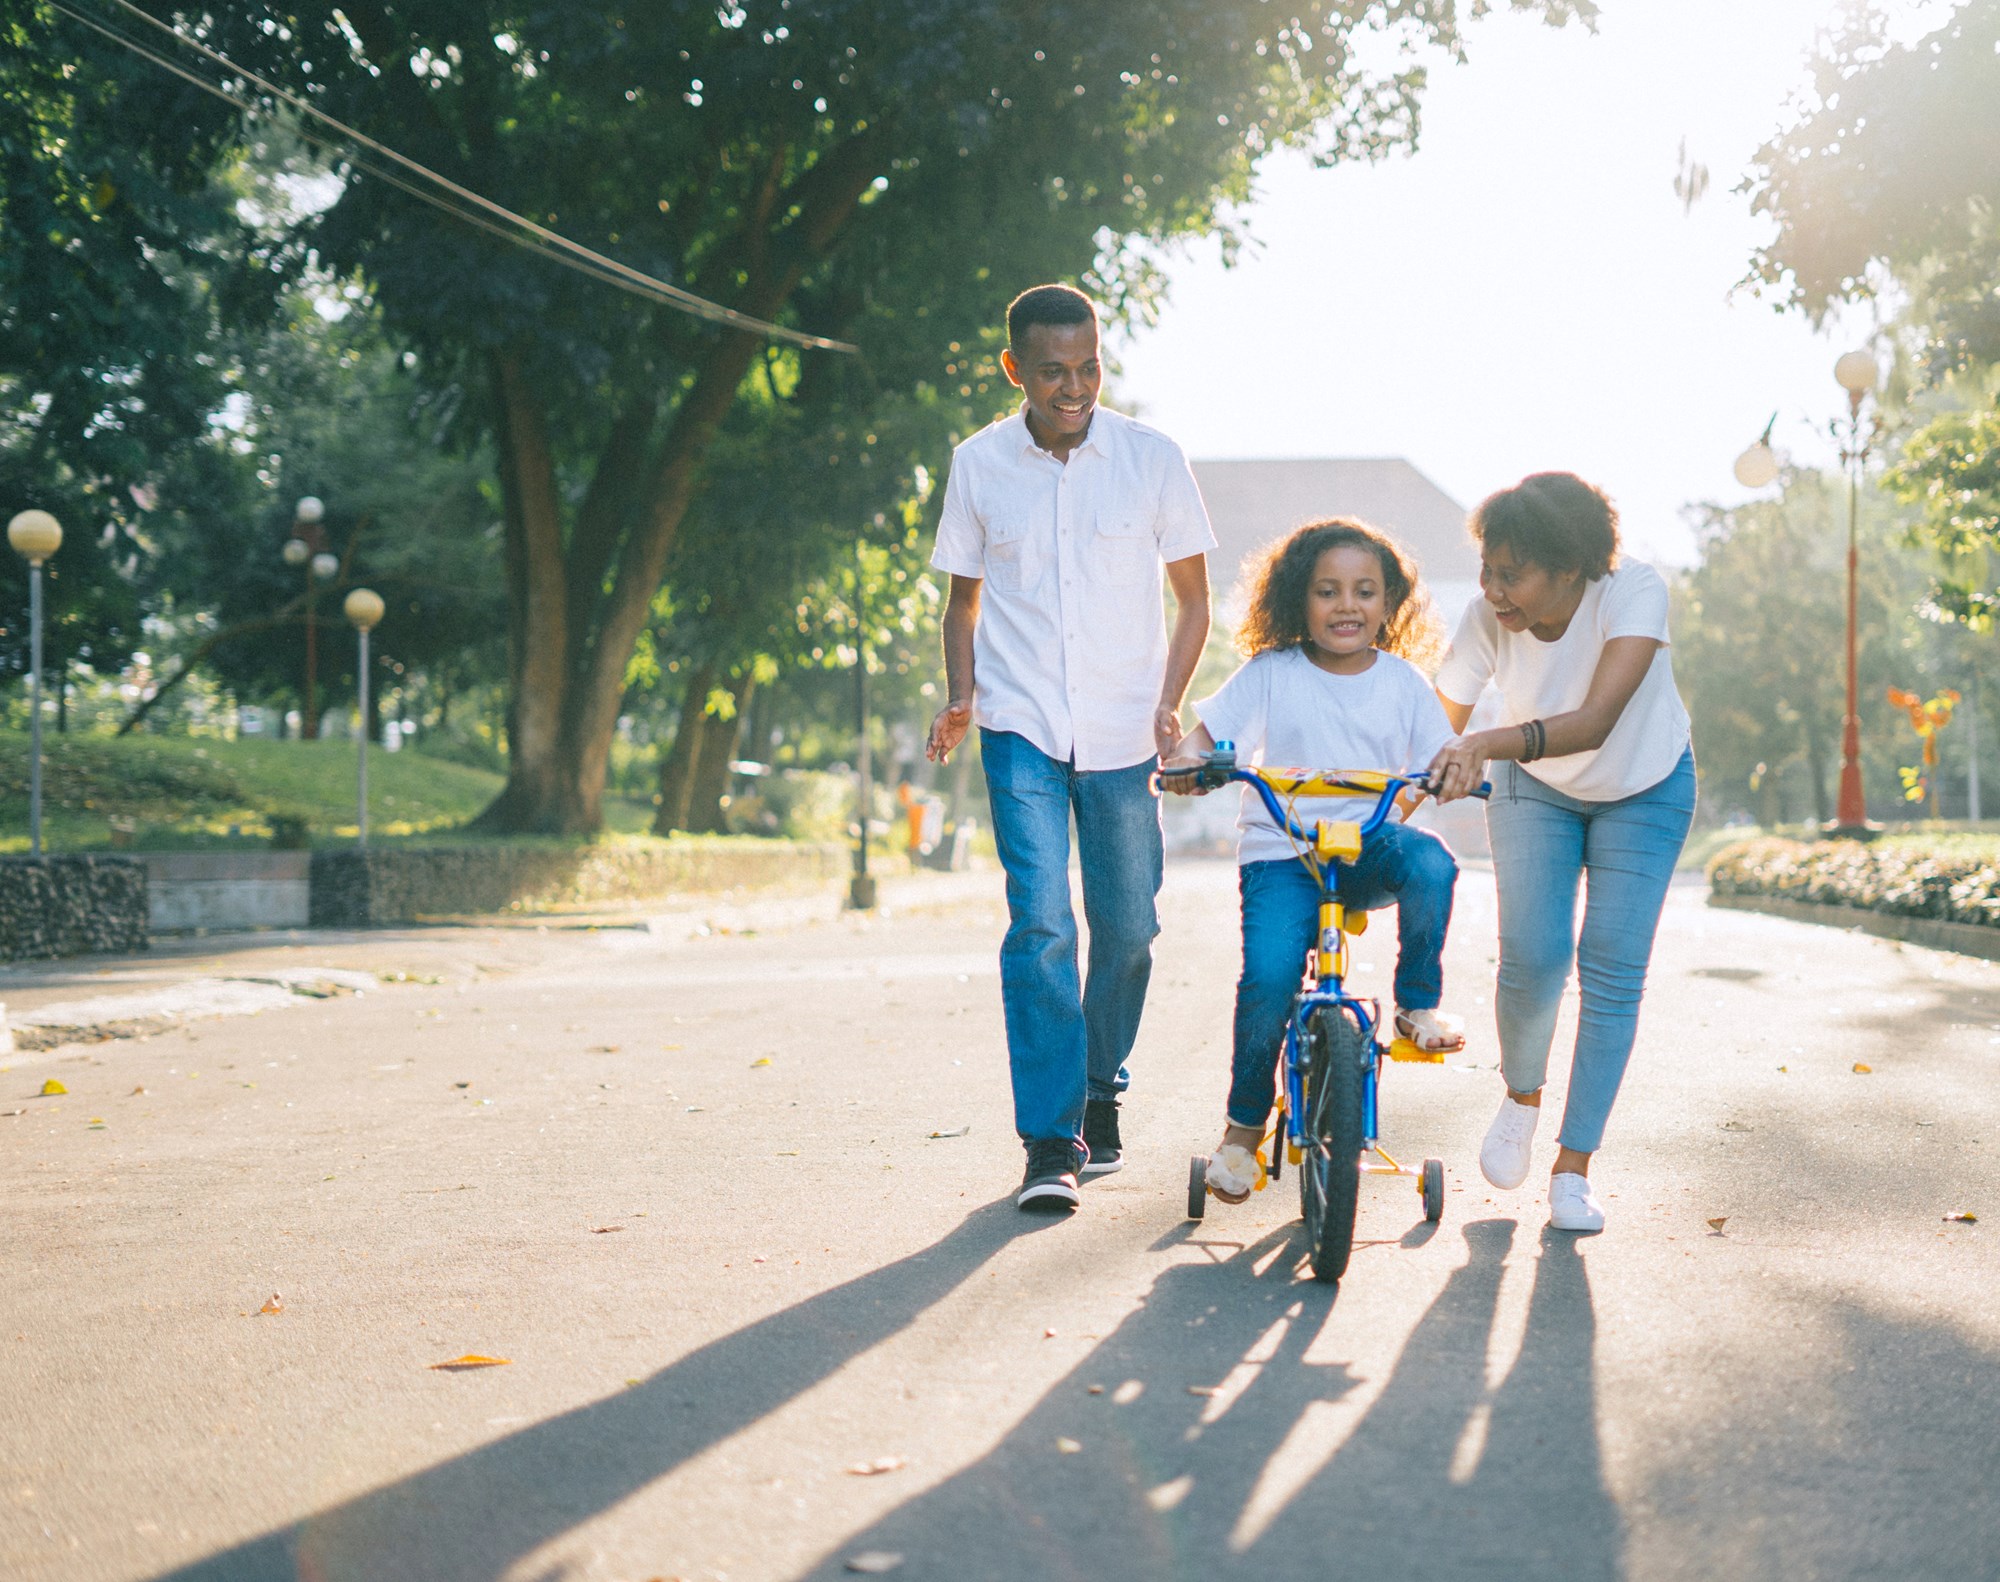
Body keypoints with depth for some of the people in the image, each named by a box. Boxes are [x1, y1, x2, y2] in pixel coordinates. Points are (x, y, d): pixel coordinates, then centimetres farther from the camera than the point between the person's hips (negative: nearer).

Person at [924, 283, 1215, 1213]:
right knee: (1040, 920, -13)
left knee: (1127, 925, 6)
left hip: (1122, 731, 1)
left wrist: (1168, 705, -6)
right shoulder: (979, 465, 1)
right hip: (1021, 726, -1)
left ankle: (1100, 1090, 31)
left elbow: (1193, 598, 7)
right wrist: (960, 697, -2)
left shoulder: (1152, 459, -2)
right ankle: (1051, 1143, -10)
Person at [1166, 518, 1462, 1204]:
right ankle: (1244, 1126, -2)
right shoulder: (1271, 674, 1)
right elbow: (1207, 731, -3)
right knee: (1268, 974, -24)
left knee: (1430, 862, -34)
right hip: (1281, 851, -2)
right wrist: (1187, 759, -27)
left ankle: (1419, 1005, -9)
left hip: (1371, 844, 2)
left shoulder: (1403, 681, 7)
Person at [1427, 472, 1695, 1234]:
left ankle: (1572, 1169, 3)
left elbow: (1597, 720, -46)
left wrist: (1488, 744, -60)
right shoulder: (1487, 619, -27)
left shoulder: (1634, 592, -34)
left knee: (1613, 973, -8)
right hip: (1536, 790, 1)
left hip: (1644, 791, -1)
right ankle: (1521, 1097, 16)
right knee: (1531, 959, -15)